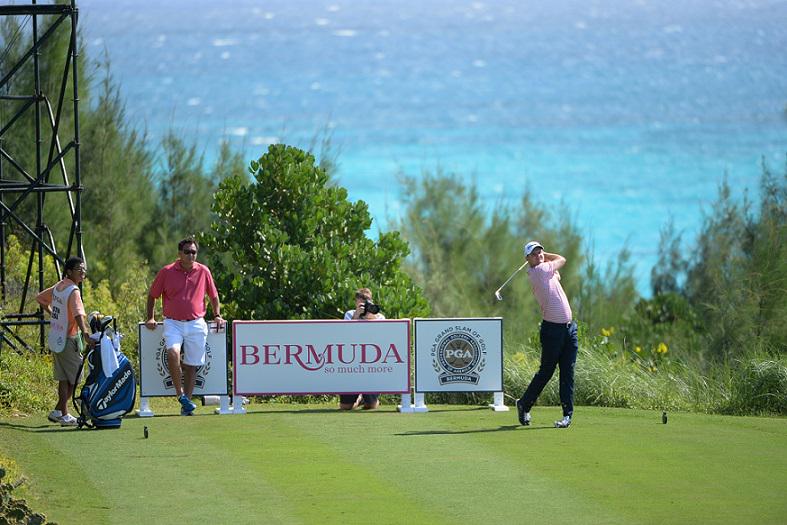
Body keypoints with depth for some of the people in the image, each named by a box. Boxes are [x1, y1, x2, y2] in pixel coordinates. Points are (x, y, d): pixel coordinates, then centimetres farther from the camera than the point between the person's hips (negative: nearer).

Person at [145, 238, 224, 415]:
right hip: (173, 323, -2)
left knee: (191, 365, 4)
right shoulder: (166, 272, 1)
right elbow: (152, 295, 11)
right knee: (173, 352, -28)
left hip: (196, 324, 2)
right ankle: (180, 393, -19)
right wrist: (151, 318, 6)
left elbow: (213, 296, 20)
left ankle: (187, 404, 11)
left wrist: (217, 316, 11)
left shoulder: (203, 272, 7)